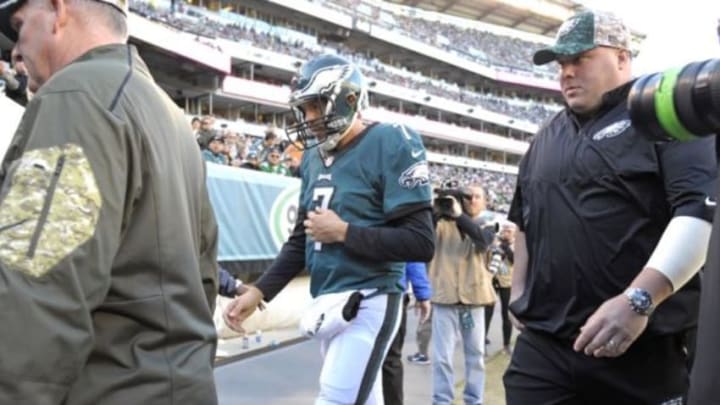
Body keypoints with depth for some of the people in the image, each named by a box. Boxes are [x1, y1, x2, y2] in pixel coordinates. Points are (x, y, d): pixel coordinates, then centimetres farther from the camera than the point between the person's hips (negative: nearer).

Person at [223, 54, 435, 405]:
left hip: (368, 304, -8)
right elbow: (301, 240, 18)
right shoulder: (315, 155, 12)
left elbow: (420, 243, -17)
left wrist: (343, 232, -14)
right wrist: (258, 292, 7)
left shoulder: (390, 145, -11)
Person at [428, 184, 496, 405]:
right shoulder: (444, 223, 5)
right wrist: (435, 212, -25)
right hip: (445, 296, -2)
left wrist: (459, 215, -24)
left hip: (473, 296, 2)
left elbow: (483, 241, -14)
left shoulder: (486, 227, 10)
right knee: (442, 356, -2)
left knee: (475, 354, 11)